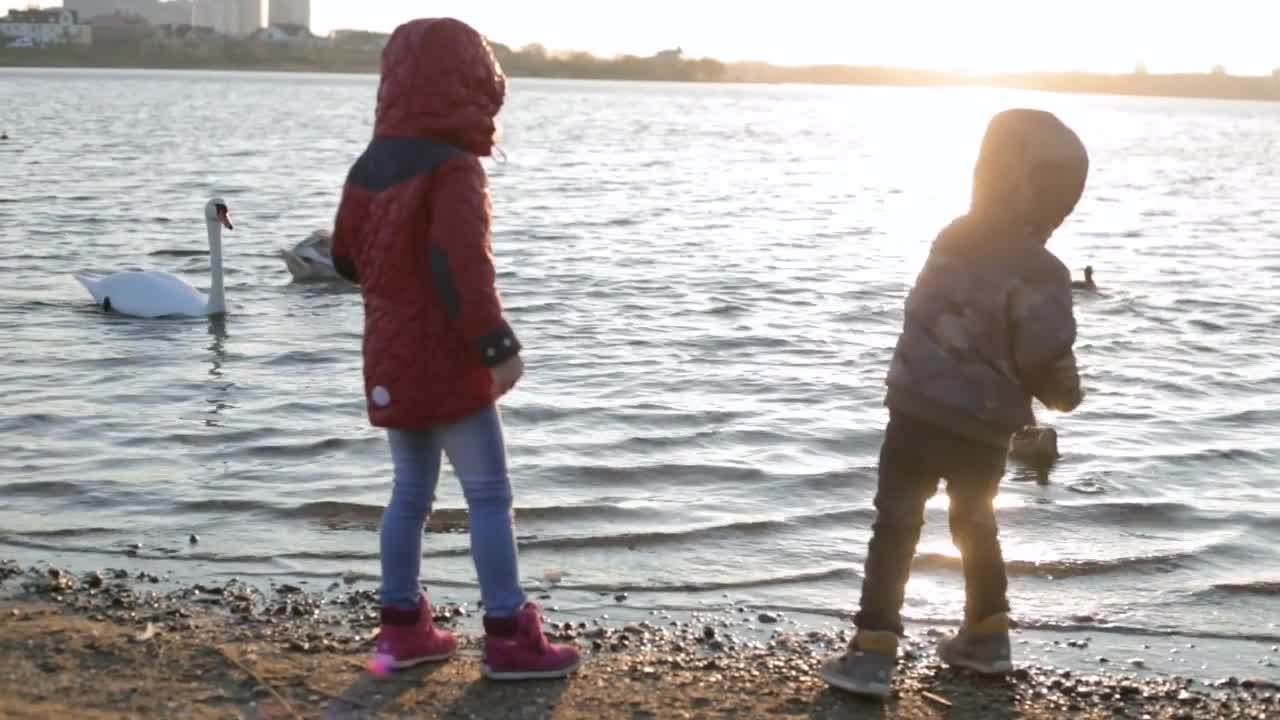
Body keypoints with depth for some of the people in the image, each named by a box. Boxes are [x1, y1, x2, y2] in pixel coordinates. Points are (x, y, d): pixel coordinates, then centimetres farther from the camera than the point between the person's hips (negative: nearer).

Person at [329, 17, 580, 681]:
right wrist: (498, 345, -22)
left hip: (391, 363, 8)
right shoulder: (453, 169, -17)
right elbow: (464, 270, -25)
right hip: (448, 364, -8)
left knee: (410, 493, 15)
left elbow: (346, 257, 16)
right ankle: (509, 638, 1)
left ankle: (402, 627, 19)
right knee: (489, 497, -1)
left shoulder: (370, 166, 8)